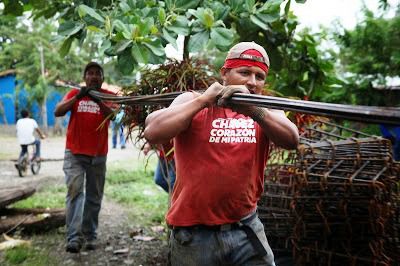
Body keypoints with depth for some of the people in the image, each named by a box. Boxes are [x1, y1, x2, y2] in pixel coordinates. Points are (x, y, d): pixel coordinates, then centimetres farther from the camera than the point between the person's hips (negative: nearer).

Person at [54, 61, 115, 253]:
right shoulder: (74, 93, 6)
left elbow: (114, 115, -15)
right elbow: (58, 112, -7)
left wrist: (97, 99, -29)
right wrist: (78, 97, -20)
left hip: (98, 155, 1)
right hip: (74, 153, 0)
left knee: (94, 197, 7)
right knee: (75, 191, -13)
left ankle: (90, 236, 19)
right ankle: (74, 238, -15)